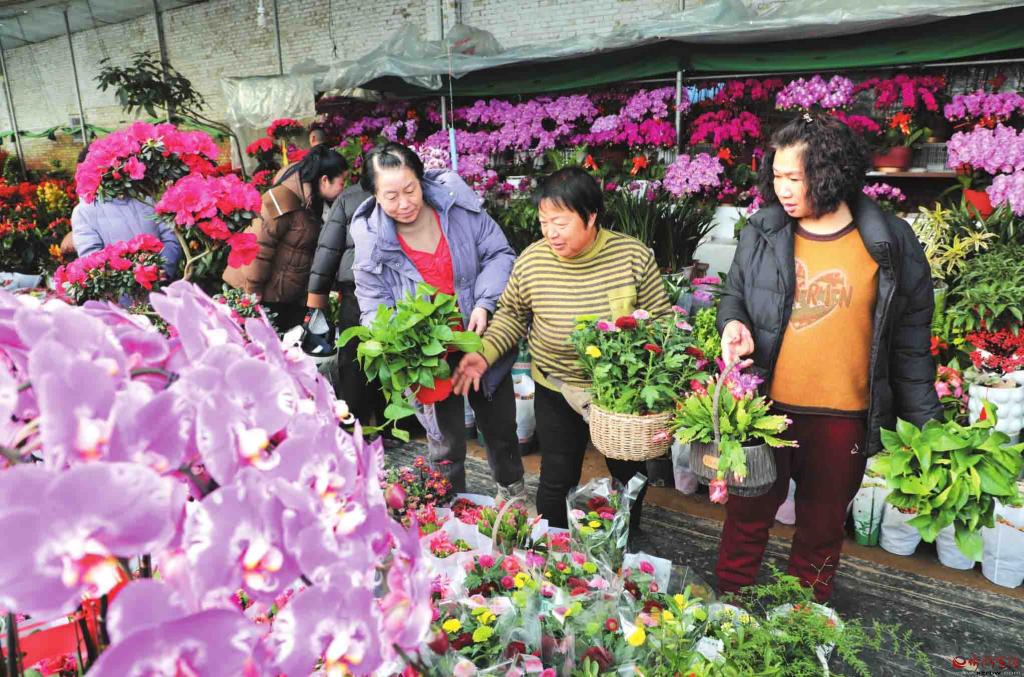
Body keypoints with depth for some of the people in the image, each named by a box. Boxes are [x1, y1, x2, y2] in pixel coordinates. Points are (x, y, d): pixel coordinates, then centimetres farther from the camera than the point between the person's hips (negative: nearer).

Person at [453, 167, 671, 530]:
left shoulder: (634, 255, -16)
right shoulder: (531, 261, -14)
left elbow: (659, 319, -5)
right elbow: (511, 314, 3)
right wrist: (484, 353, -11)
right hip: (557, 394, 0)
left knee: (630, 475, 20)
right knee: (558, 482, 10)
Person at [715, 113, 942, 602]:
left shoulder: (891, 244, -7)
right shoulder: (761, 232, -3)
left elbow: (911, 340, 1)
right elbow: (734, 294, 11)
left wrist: (925, 420, 4)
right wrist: (733, 323, -13)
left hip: (844, 419, -1)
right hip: (764, 409, 1)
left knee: (822, 531, 17)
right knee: (747, 517, 15)